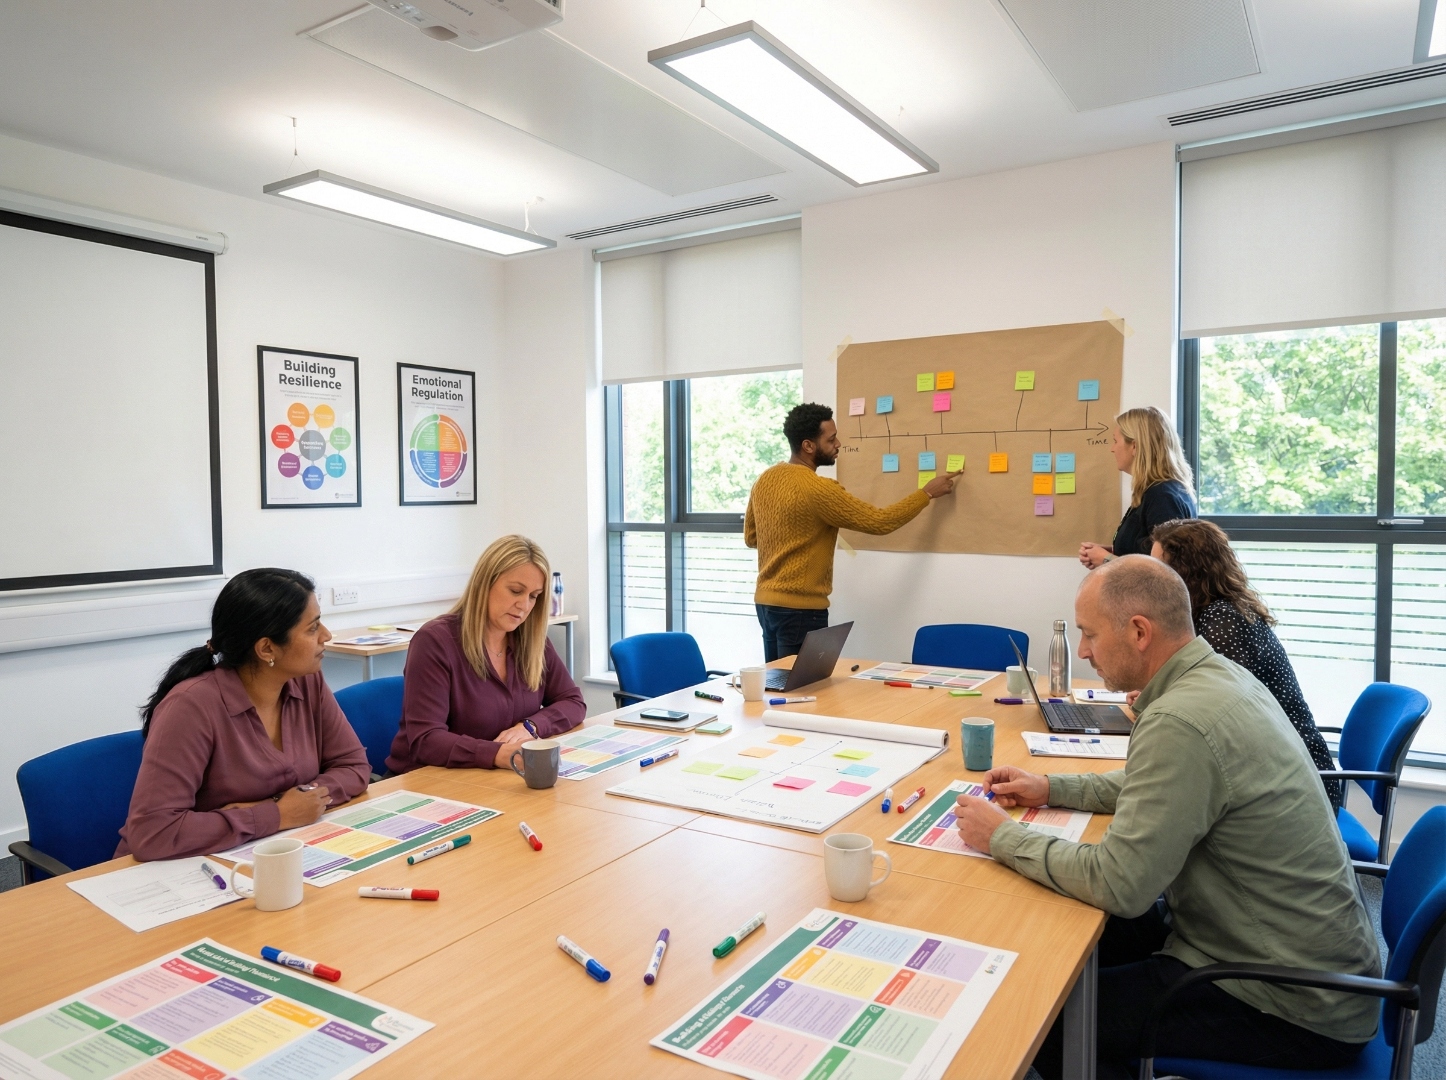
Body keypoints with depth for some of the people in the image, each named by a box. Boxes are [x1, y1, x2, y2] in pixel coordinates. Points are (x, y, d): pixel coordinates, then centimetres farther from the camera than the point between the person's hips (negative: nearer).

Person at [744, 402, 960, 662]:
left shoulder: (764, 479, 5)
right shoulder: (818, 489, -19)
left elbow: (751, 537, 16)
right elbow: (879, 521, -13)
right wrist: (927, 493, -2)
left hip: (766, 600, 9)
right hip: (800, 607, -8)